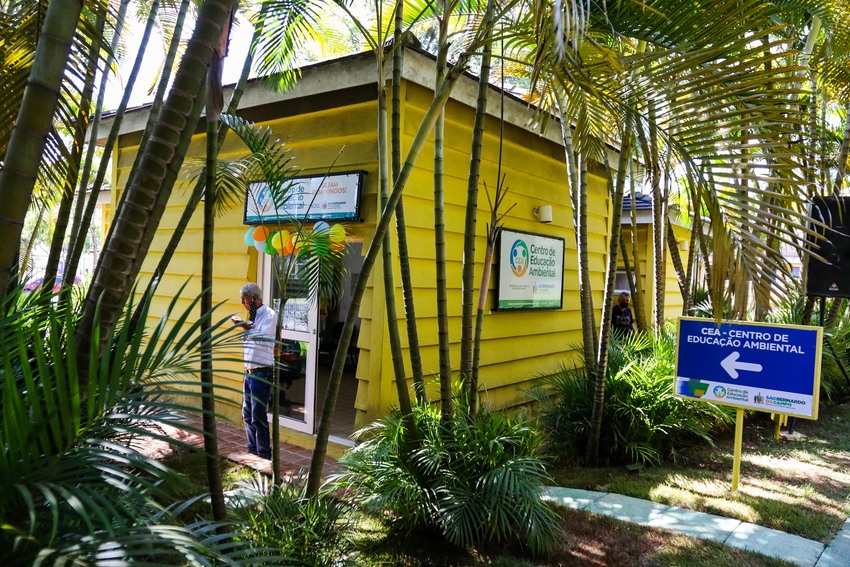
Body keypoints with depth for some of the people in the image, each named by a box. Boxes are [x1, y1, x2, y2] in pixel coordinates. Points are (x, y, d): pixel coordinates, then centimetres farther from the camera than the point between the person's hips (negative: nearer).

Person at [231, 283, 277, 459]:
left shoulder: (269, 314, -11)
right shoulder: (254, 316, 14)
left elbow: (263, 339, -24)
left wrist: (246, 327, -18)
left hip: (262, 373, -9)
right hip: (249, 373, 9)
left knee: (258, 416, -5)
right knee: (247, 414, 15)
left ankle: (264, 454, 6)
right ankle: (253, 449, 28)